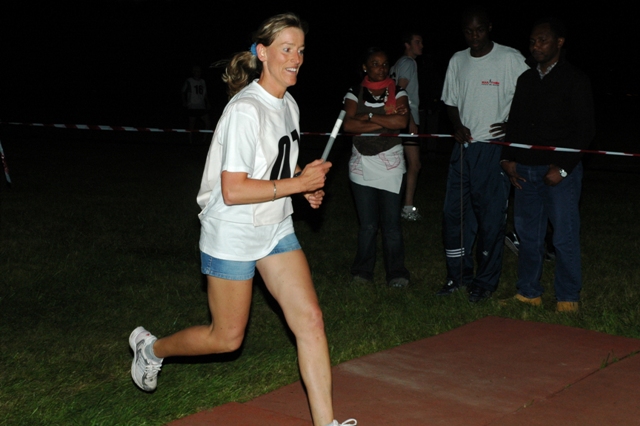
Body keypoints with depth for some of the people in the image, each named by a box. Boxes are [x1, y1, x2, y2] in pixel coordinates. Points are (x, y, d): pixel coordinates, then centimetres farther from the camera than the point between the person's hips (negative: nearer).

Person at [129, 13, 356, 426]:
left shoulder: (288, 105, 6)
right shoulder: (245, 110, -22)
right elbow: (233, 191, -27)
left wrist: (306, 184, 1)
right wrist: (299, 183, -23)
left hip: (276, 230, 8)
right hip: (233, 236, -7)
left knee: (310, 320, -3)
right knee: (227, 338, 7)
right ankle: (151, 347, 35)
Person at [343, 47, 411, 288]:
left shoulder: (397, 93, 3)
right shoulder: (355, 93, 4)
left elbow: (402, 121, -16)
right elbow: (349, 125, -13)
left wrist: (368, 117, -14)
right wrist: (386, 121, -15)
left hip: (390, 162, 0)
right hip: (362, 164, 1)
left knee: (391, 222, -1)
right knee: (367, 223, 3)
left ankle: (396, 273, 10)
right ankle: (363, 271, 18)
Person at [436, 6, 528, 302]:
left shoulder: (511, 59, -6)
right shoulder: (457, 61, 10)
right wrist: (457, 126, 0)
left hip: (495, 148, -5)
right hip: (464, 146, 5)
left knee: (491, 216, -1)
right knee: (454, 211, 7)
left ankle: (486, 280, 12)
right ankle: (458, 274, 21)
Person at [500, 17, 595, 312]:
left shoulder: (575, 80, -2)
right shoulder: (526, 80, 15)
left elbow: (585, 130, -6)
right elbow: (514, 123, 20)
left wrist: (562, 167, -13)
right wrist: (507, 158, 7)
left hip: (560, 171, -5)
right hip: (525, 171, 6)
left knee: (565, 237, -2)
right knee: (528, 235, 9)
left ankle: (568, 298, 8)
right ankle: (529, 293, 19)